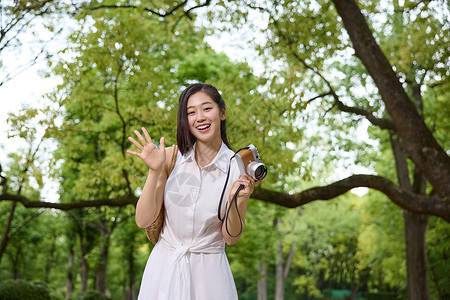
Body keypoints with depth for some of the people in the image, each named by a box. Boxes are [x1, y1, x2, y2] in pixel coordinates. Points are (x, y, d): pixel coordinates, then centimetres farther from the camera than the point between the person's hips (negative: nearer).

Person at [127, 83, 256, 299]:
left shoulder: (238, 168, -9)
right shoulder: (171, 157, -7)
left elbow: (231, 237, -6)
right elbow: (143, 220, -10)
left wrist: (236, 202, -22)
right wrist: (154, 171, -19)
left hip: (209, 272, -1)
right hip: (164, 266, 1)